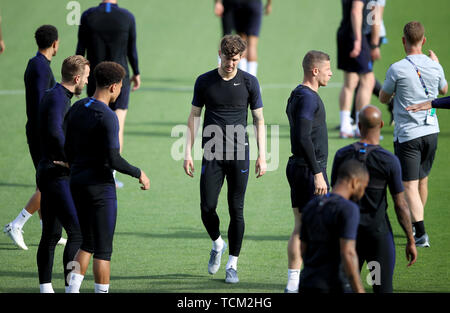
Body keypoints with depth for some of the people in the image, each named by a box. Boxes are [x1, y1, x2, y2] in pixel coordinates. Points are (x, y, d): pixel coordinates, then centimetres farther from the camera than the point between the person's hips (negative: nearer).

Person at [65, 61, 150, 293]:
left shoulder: (76, 108, 6)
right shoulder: (107, 117, -17)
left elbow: (67, 149, 12)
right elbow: (113, 160, -21)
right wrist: (139, 174, -6)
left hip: (77, 184, 8)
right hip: (100, 186, -8)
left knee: (87, 244, 16)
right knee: (103, 250, 0)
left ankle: (72, 289, 6)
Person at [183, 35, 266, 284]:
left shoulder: (249, 82, 1)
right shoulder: (204, 82, 3)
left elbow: (259, 120, 6)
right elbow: (194, 117, 10)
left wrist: (262, 156, 0)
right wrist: (188, 153, 3)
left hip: (239, 154, -1)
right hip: (212, 154, 1)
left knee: (236, 210, 0)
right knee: (207, 207, -6)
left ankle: (232, 265, 9)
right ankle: (217, 244, 24)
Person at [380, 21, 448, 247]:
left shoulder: (397, 69, -14)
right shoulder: (435, 67, 0)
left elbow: (383, 98, 0)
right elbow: (444, 90, 23)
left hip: (407, 135, -5)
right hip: (431, 131, 5)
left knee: (409, 186, -7)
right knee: (422, 180, 20)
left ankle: (421, 234, -19)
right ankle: (416, 225, 37)